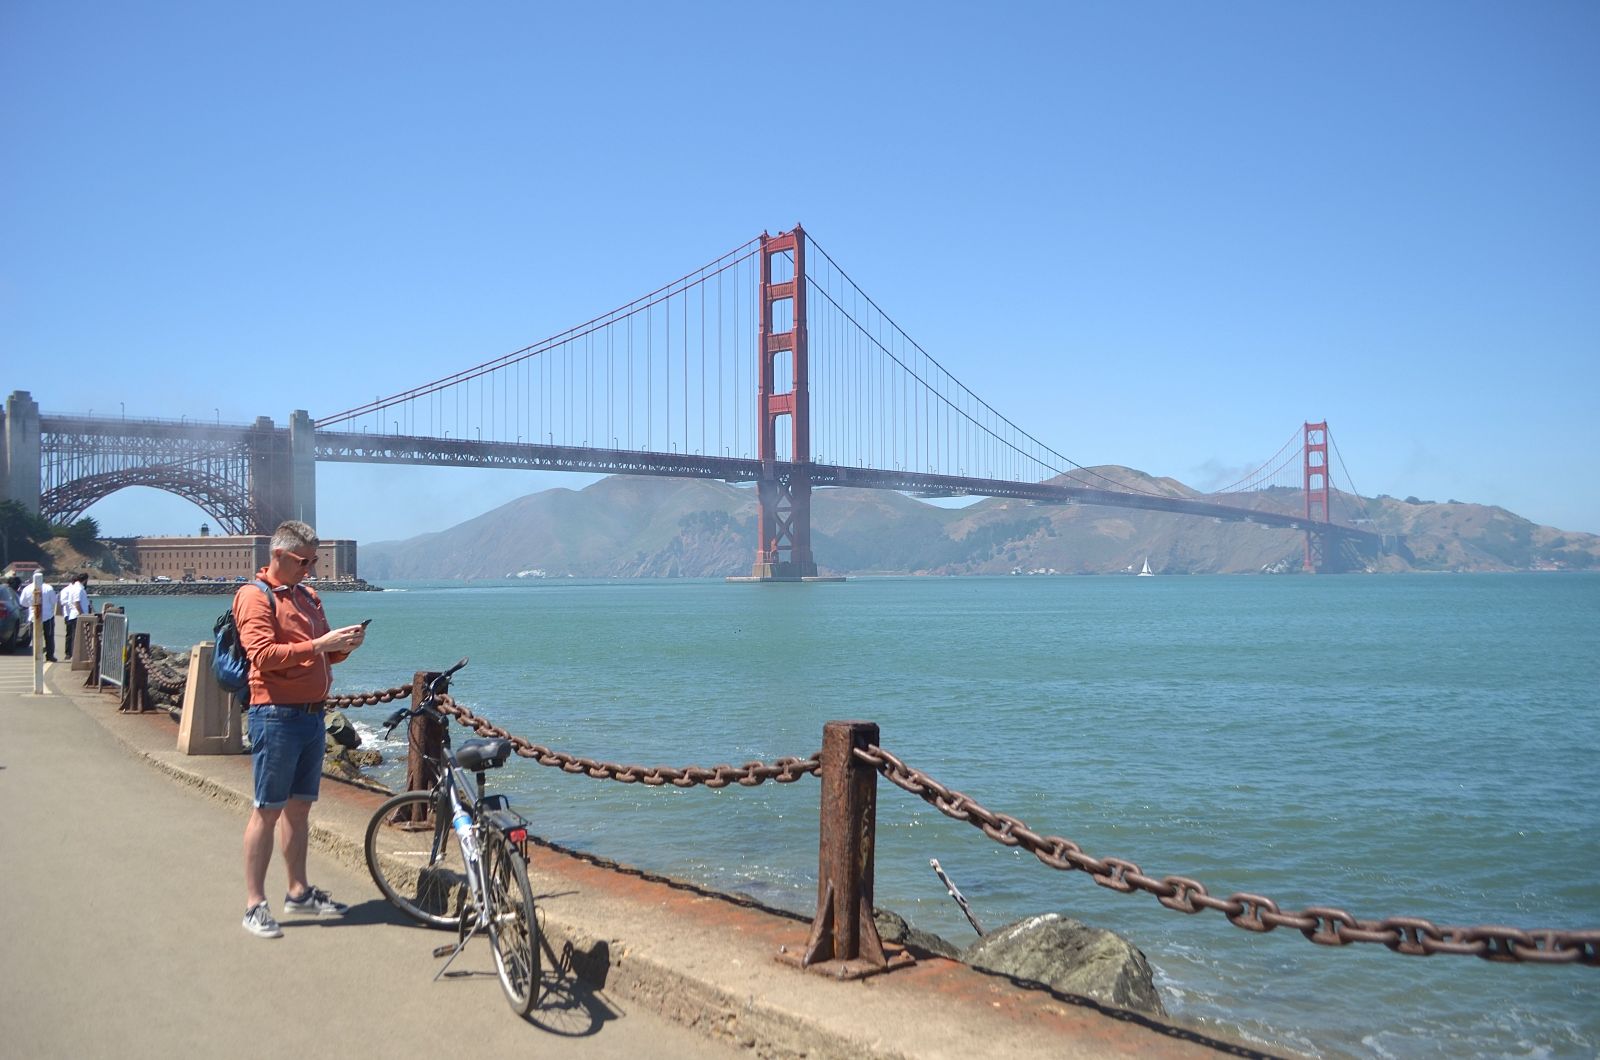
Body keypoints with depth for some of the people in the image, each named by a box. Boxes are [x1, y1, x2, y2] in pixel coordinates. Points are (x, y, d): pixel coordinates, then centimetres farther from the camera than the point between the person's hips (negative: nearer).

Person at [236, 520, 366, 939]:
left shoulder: (308, 597, 17)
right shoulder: (255, 597, -7)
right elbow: (263, 654, -18)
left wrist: (344, 645, -1)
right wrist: (318, 645, -22)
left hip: (313, 714, 8)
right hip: (277, 715, -7)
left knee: (299, 806, 14)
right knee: (268, 810, -3)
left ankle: (299, 891, 23)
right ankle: (255, 904, 3)